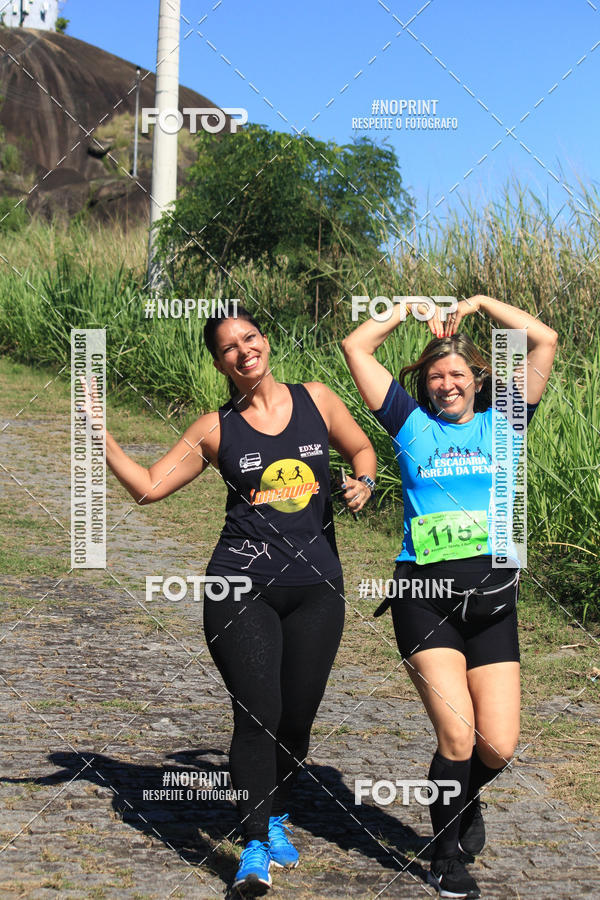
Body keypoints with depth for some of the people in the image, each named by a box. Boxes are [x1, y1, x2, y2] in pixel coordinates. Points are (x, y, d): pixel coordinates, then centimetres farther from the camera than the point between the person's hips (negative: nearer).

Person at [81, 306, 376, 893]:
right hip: (243, 585, -2)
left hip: (315, 586, 2)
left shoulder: (316, 400, 7)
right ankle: (255, 846, -5)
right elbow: (148, 486, 6)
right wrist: (100, 436, -3)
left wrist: (362, 482, 0)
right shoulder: (216, 430, 4)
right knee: (258, 715, -12)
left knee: (298, 717, 5)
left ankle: (276, 816, 30)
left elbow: (361, 449, 22)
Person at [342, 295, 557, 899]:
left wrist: (481, 303, 12)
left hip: (492, 595, 2)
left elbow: (545, 341, 7)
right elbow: (355, 347, 8)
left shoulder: (500, 424, 13)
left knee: (498, 746, -5)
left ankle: (466, 798, 32)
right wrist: (413, 310, 14)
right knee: (457, 736, -13)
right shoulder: (412, 424, 10)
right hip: (424, 594, -2)